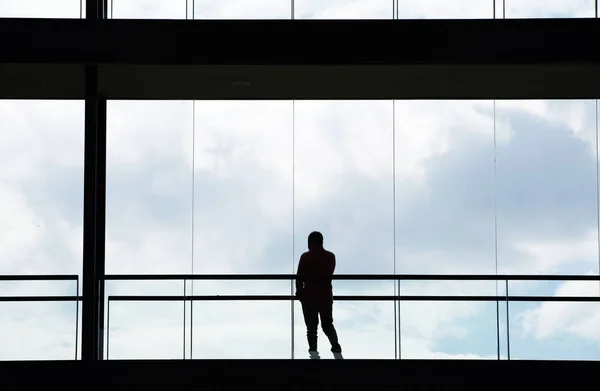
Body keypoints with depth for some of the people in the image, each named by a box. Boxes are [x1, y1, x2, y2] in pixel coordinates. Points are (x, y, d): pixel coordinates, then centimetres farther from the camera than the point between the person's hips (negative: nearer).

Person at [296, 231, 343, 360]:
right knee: (328, 325, 14)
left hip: (309, 295, -4)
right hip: (326, 295, 4)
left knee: (311, 326, 3)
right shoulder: (331, 256, 2)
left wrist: (299, 290, 6)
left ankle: (314, 352, 1)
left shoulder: (306, 257, -11)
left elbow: (299, 277, -8)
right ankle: (337, 350, 1)